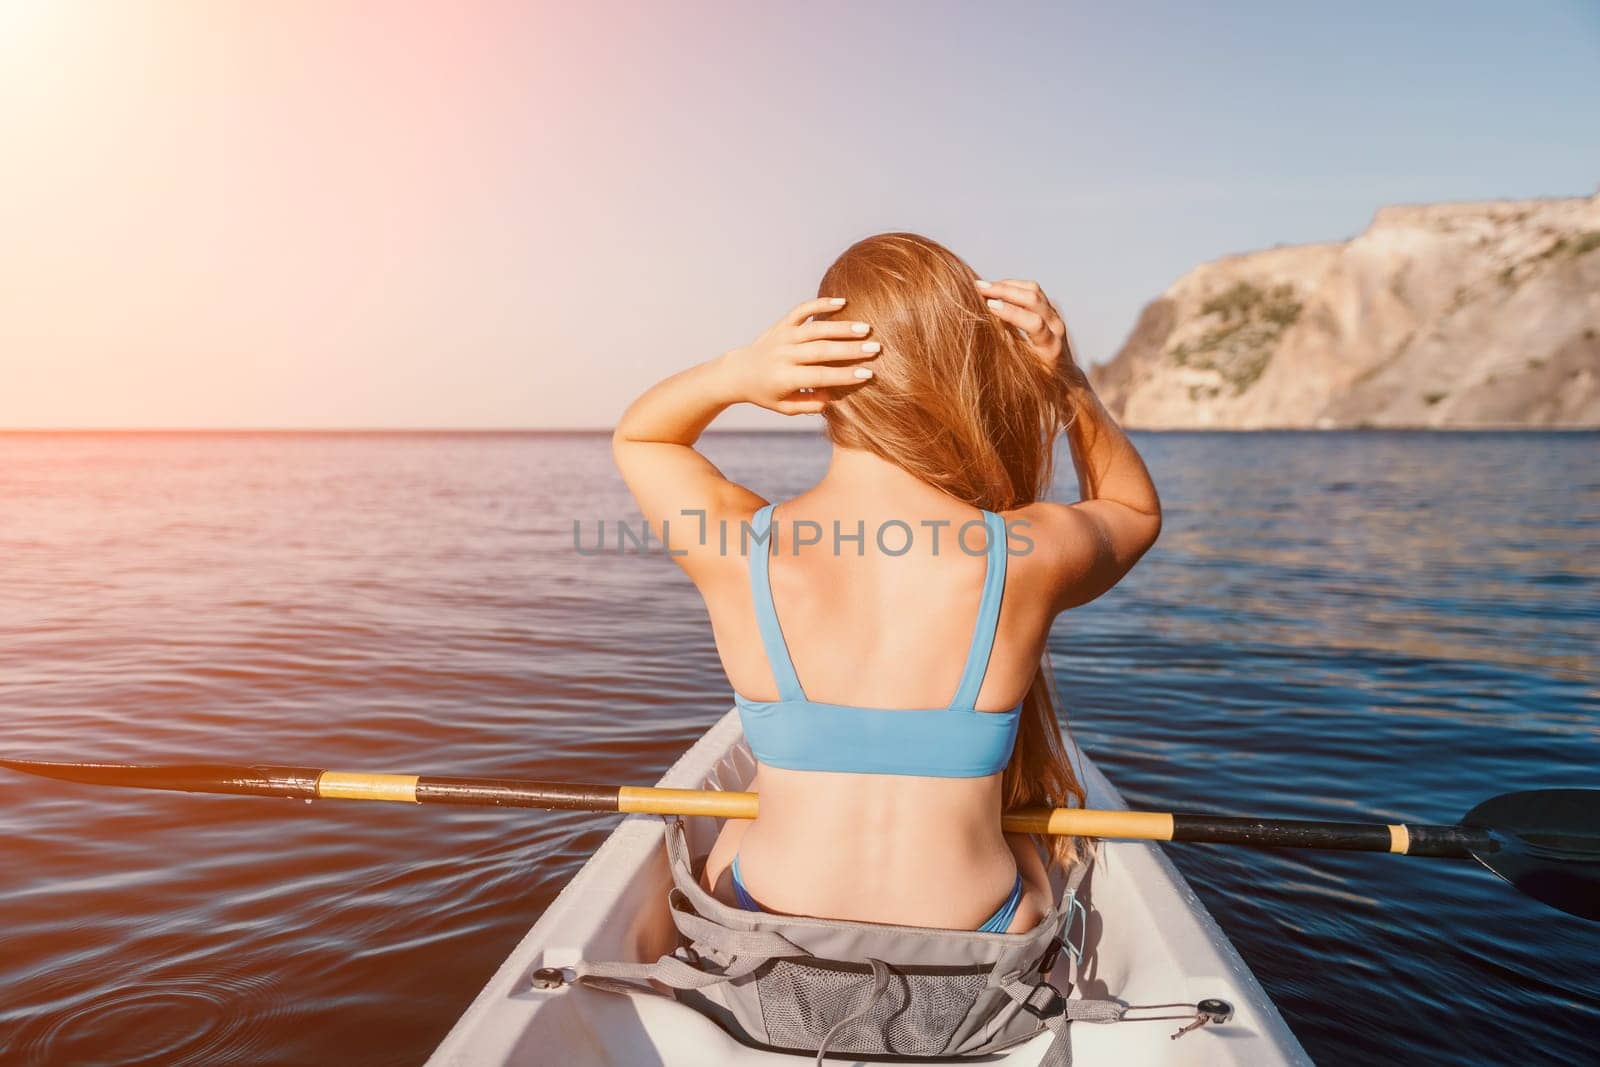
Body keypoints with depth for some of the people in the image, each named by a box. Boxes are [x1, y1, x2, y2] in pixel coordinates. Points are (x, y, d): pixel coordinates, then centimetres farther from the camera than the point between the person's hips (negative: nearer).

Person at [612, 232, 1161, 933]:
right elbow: (1136, 508, 7)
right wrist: (1069, 385, -9)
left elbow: (635, 436, 5)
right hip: (977, 950, 0)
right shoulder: (1030, 553, -20)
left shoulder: (739, 548, -20)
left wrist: (730, 375, -16)